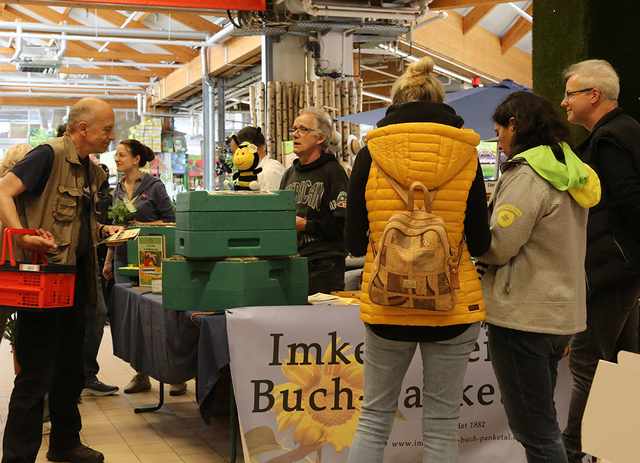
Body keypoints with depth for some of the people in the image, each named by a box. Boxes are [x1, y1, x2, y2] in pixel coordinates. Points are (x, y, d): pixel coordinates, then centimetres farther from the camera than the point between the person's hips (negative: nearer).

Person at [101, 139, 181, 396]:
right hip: (123, 257, 6)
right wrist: (108, 260, 17)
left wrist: (141, 225, -15)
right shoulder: (118, 189, 13)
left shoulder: (154, 186, -4)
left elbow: (170, 221, -4)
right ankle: (141, 375, 14)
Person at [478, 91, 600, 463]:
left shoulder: (527, 174, -16)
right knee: (540, 423, 20)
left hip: (524, 315, -9)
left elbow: (497, 247, -17)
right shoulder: (570, 171, 11)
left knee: (535, 432, -1)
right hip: (563, 312, 9)